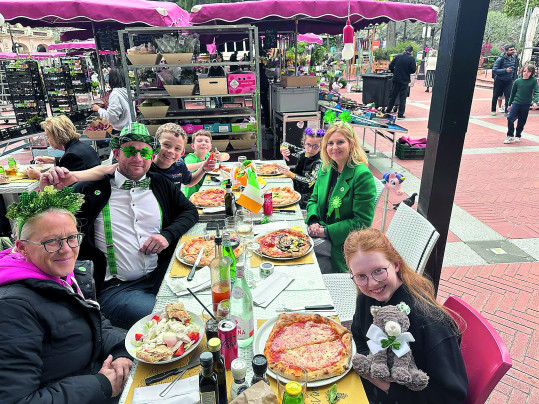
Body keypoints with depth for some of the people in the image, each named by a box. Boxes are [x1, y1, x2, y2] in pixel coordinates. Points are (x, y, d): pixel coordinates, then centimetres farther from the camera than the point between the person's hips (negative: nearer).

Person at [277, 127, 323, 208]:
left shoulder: (319, 163, -16)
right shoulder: (302, 153, 2)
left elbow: (310, 182, -26)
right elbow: (285, 144, 15)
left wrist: (290, 174, -24)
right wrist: (283, 150, -10)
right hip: (297, 194, 7)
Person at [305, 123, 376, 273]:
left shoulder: (362, 175, -15)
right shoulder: (326, 169, 7)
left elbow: (362, 222, -16)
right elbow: (314, 200, 15)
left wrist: (327, 232, -19)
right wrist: (313, 222, -7)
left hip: (343, 243, -6)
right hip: (321, 234, 6)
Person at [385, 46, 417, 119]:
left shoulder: (398, 57, 0)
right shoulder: (411, 59, -6)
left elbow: (390, 66, -2)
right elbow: (413, 70, -8)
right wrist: (407, 72, 11)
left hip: (396, 79, 2)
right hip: (405, 80, -2)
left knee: (392, 95, 12)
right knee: (402, 98, 4)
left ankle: (388, 111, 17)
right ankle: (400, 114, 4)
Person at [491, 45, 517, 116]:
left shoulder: (514, 58, 2)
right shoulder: (500, 59, -16)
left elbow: (515, 69, 13)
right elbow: (494, 70, -21)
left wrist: (514, 79, 10)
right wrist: (505, 70, -29)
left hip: (509, 81, 4)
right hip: (499, 80, -4)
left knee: (509, 96, -6)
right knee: (495, 96, 9)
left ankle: (507, 111, 1)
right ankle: (493, 110, 24)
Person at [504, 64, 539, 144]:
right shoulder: (517, 81, 3)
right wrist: (509, 104, 17)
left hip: (526, 105, 0)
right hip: (516, 103, 1)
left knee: (522, 122, 8)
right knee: (510, 118, -13)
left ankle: (518, 136, 25)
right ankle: (510, 136, -3)